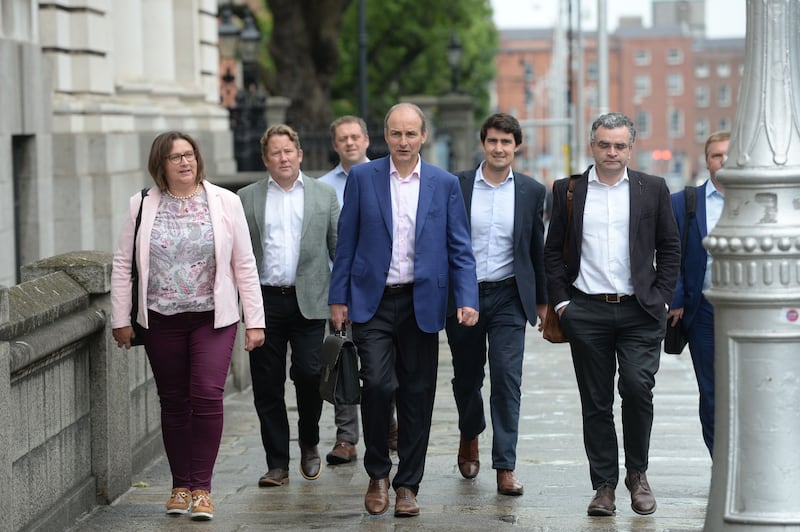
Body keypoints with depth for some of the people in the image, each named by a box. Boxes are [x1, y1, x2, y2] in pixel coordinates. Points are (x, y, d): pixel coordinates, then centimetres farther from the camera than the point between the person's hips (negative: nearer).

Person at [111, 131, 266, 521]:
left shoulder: (225, 203, 2)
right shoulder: (142, 205, 3)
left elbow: (244, 264, 3)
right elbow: (123, 264, 6)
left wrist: (255, 320, 0)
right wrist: (121, 319, 2)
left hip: (213, 317, -1)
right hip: (161, 320, 1)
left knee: (207, 396, -13)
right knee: (173, 402, 6)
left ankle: (201, 488, -5)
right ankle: (181, 485, 18)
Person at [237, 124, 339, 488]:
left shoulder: (324, 196, 8)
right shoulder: (246, 199, 8)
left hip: (308, 302, -1)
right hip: (264, 301, 1)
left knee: (309, 374, -9)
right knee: (267, 386, 2)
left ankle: (309, 445, 18)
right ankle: (277, 464, 10)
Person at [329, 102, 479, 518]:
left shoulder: (445, 184, 4)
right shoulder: (362, 177, 3)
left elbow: (459, 248, 4)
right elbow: (346, 242, 5)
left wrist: (467, 299, -7)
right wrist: (338, 298, 1)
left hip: (421, 304, 1)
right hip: (373, 301, -1)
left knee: (417, 395, 4)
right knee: (378, 384, -14)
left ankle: (407, 486, 15)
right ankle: (377, 474, 7)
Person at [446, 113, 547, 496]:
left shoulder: (531, 191, 3)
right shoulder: (456, 186, 0)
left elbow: (538, 249, 10)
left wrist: (542, 300, 12)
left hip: (508, 296, 0)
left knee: (507, 378, -9)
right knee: (466, 376, 12)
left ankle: (505, 467, -6)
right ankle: (470, 435, 42)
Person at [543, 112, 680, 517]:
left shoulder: (653, 189, 7)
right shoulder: (567, 190, 8)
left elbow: (669, 248, 9)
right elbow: (552, 251, 9)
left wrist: (661, 299, 0)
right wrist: (560, 302, 1)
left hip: (639, 312, -1)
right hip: (587, 313, 1)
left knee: (637, 388, -14)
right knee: (596, 402, 3)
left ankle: (637, 472, 7)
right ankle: (604, 485, 12)